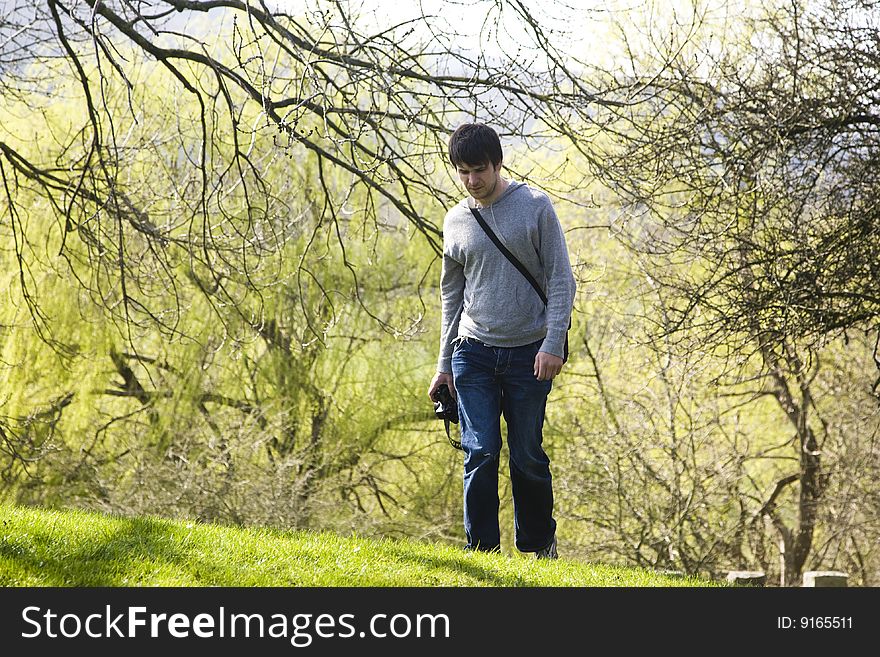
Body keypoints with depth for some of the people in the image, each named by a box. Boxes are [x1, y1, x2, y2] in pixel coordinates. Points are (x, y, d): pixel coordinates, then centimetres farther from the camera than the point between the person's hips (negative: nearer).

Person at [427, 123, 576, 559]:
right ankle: (482, 548, 2)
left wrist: (553, 343, -12)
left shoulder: (534, 206, -1)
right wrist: (443, 364, 13)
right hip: (474, 354, 2)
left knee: (528, 457, 2)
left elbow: (561, 279, -3)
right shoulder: (456, 221, 9)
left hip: (529, 354, -2)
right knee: (480, 453, -5)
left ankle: (539, 546, 17)